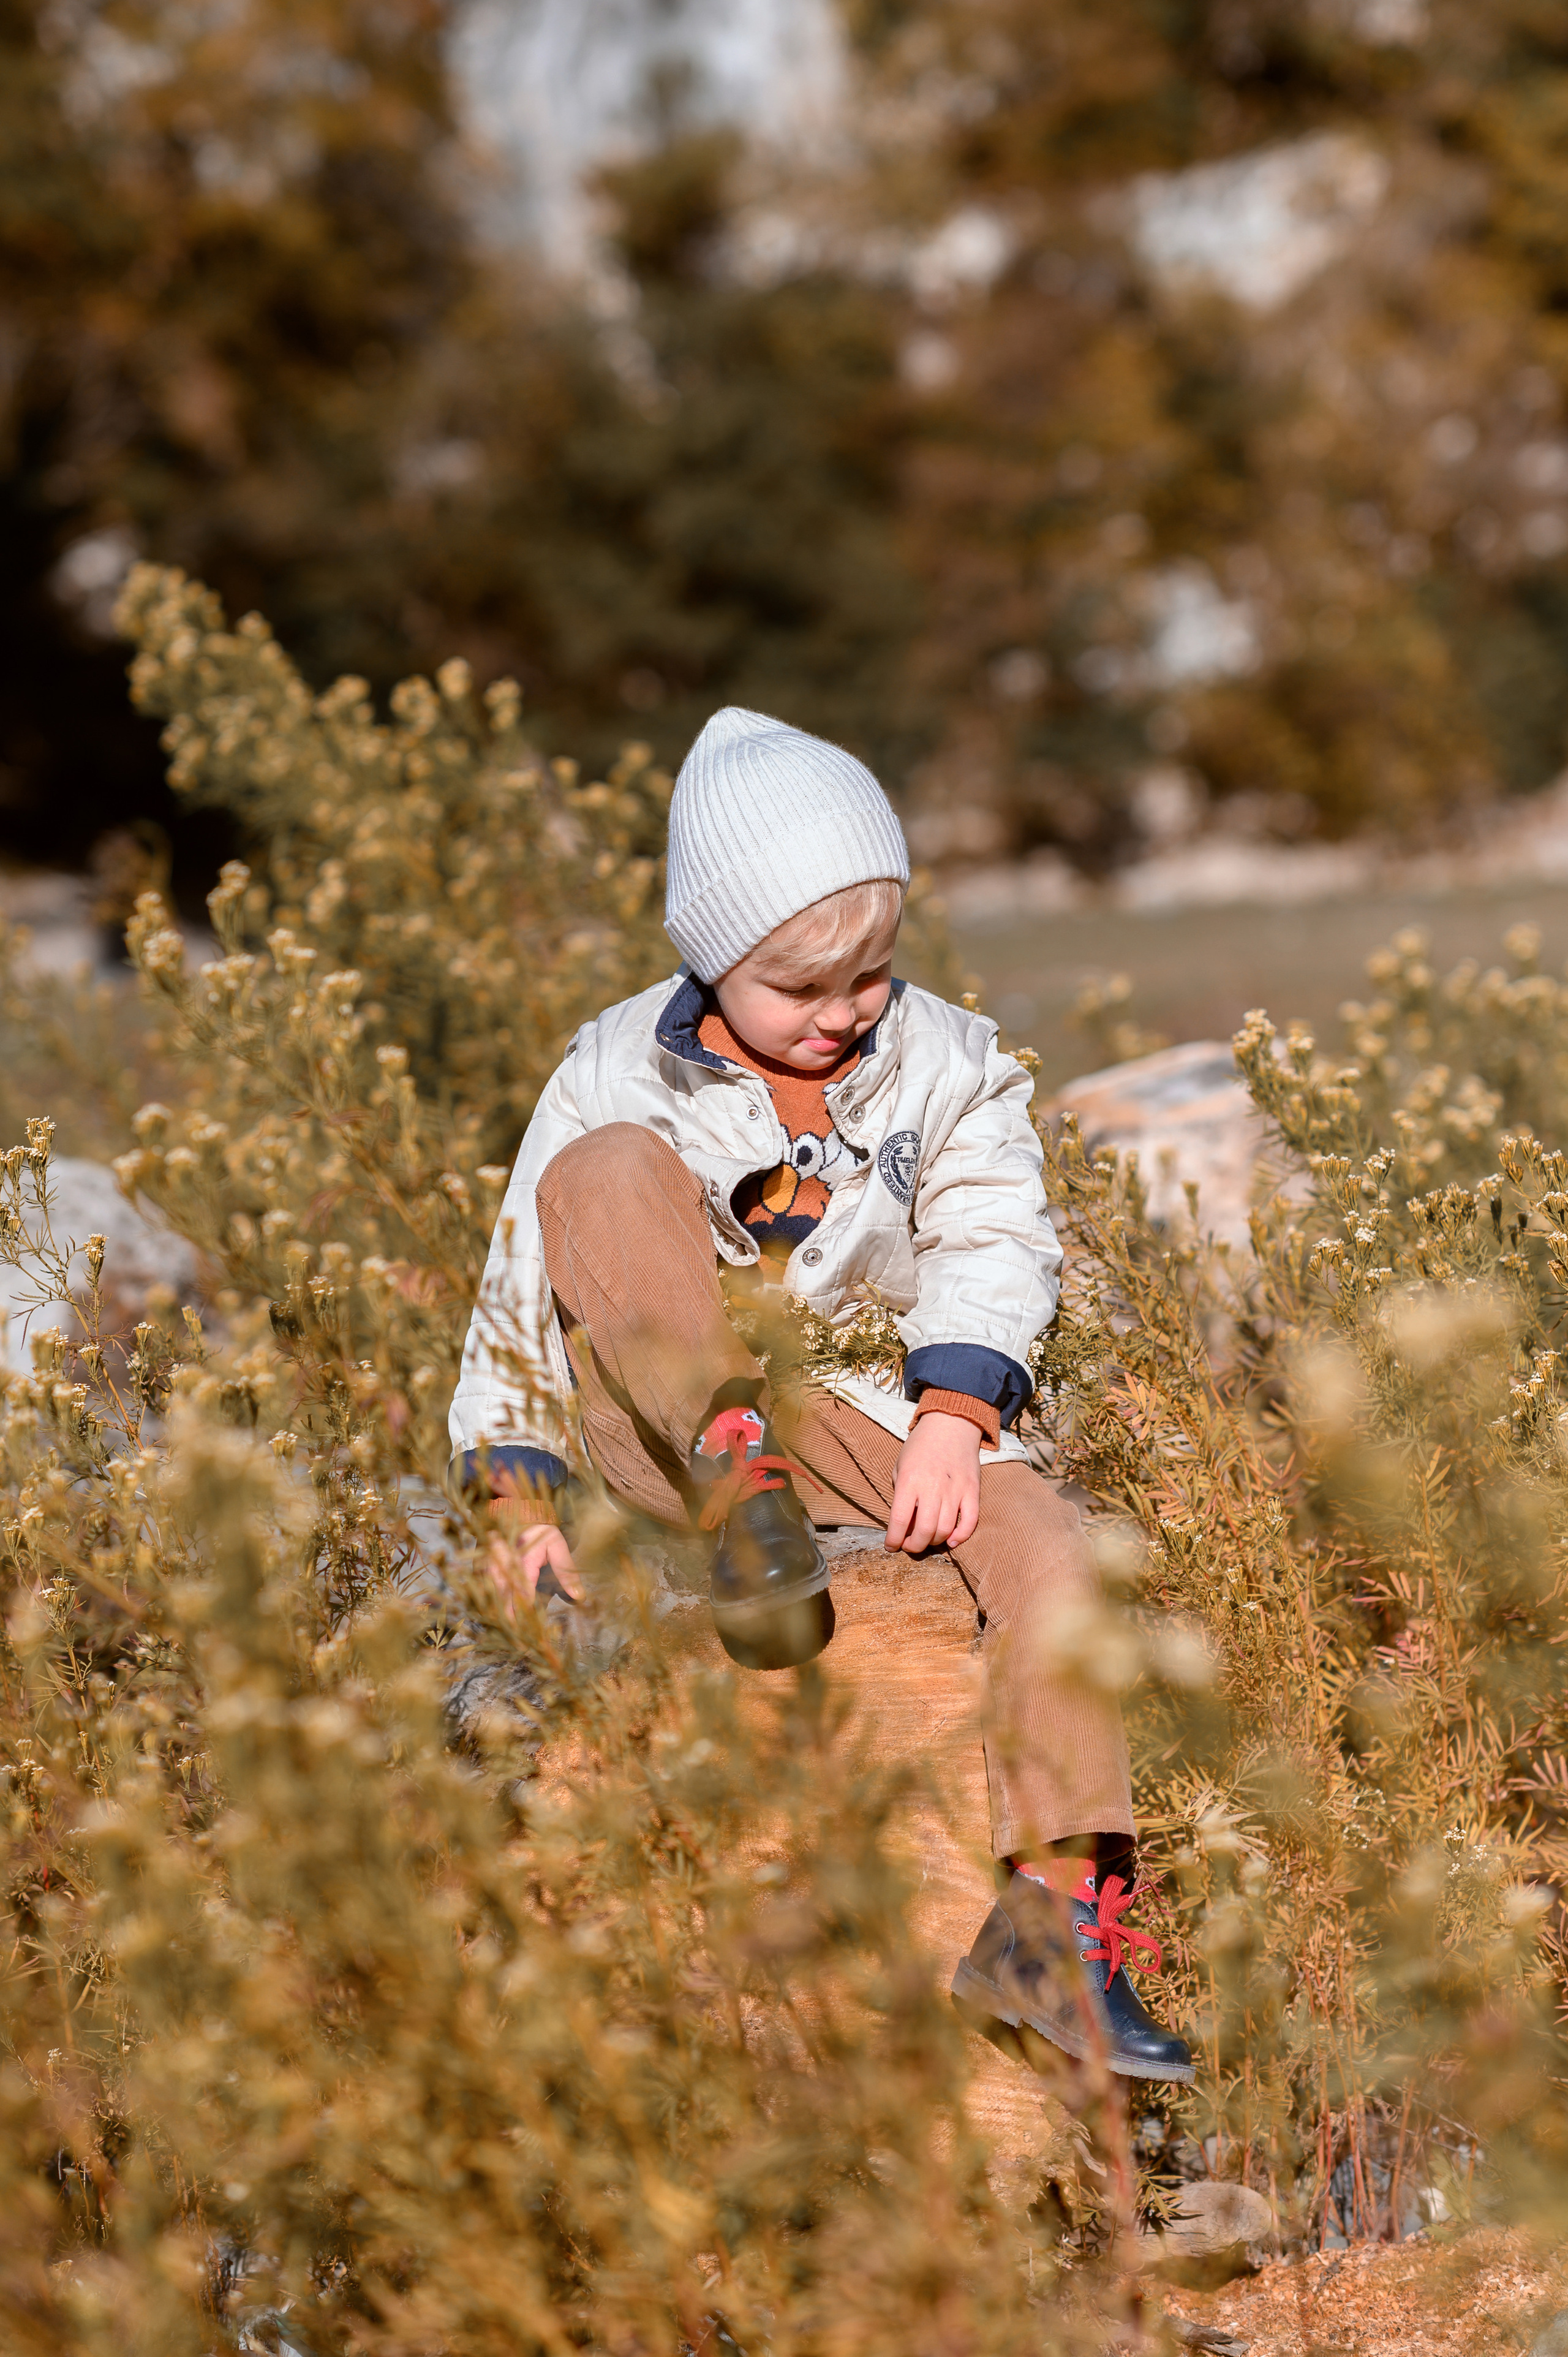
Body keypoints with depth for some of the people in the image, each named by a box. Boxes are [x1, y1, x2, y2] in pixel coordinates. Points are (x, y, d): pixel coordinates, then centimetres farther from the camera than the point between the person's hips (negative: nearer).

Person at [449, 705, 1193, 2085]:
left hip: (872, 1415, 1)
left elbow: (993, 1249, -5)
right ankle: (739, 1492, -37)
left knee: (1044, 1544, -28)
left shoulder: (946, 1066, 6)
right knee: (606, 1172, -25)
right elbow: (521, 1299, 2)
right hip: (666, 1425, -1)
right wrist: (522, 1498, -6)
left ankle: (1056, 1912, -30)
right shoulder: (619, 1075, 0)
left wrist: (950, 1416, -23)